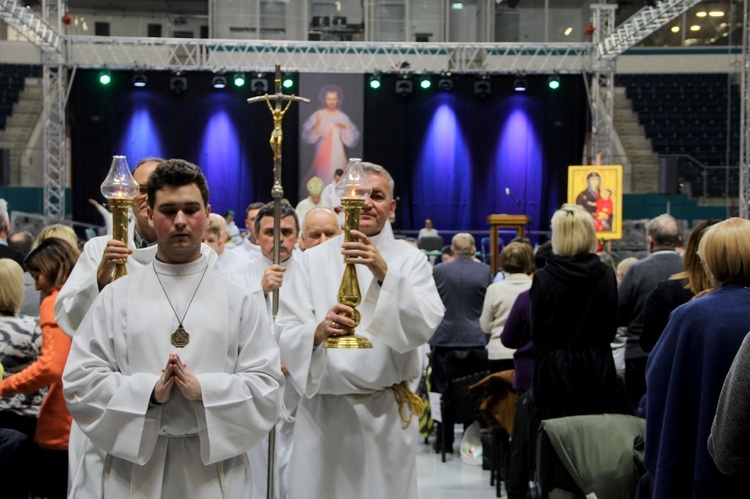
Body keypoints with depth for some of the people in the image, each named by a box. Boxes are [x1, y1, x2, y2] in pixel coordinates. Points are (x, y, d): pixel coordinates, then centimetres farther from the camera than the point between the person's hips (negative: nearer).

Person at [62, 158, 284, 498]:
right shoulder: (116, 297, 5)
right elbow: (79, 381, -2)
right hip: (136, 469, 0)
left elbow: (266, 386, -1)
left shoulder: (237, 300, 5)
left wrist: (204, 389, -16)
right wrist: (149, 391, -15)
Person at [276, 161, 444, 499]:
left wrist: (384, 273, -28)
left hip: (386, 412, 0)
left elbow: (423, 327, -15)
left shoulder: (410, 260, 0)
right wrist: (319, 331, -25)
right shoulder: (314, 260, 3)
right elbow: (285, 334, -4)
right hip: (323, 411, 1)